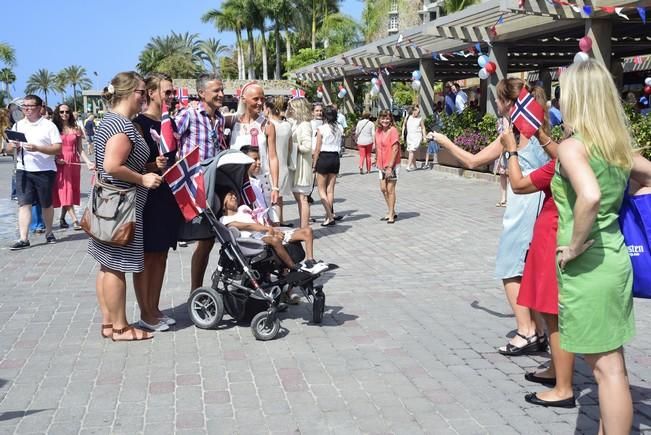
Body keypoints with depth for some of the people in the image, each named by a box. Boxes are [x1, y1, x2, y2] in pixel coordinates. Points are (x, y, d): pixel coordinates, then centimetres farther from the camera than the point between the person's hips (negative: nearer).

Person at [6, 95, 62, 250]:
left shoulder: (49, 125, -3)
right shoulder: (18, 125, 10)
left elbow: (58, 149, -10)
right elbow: (8, 148, 14)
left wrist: (37, 148, -22)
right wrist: (13, 146, -10)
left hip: (45, 171, -3)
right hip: (23, 170, 3)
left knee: (46, 204, 10)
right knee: (24, 203, -5)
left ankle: (49, 232, 30)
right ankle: (23, 239, -7)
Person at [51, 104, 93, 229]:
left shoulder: (75, 129, 8)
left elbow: (80, 149, 7)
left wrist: (88, 162, -4)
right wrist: (56, 159, -15)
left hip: (73, 163, 3)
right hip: (60, 164, -3)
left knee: (71, 191, 5)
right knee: (64, 192, -7)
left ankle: (62, 218, 20)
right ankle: (75, 220, -14)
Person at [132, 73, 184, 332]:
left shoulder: (170, 123, 15)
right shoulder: (139, 123, -9)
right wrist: (153, 167, -29)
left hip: (169, 196, 8)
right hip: (147, 197, -8)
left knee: (161, 255, 11)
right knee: (145, 256, 0)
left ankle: (154, 309, 21)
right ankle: (145, 314, 8)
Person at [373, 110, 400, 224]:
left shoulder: (393, 130, -14)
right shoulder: (378, 131, 5)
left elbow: (395, 149, -17)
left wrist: (390, 166, -19)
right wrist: (376, 160, 11)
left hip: (391, 164, -7)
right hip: (382, 164, 7)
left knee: (390, 189, -1)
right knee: (383, 189, 11)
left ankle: (391, 214, 9)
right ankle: (391, 212, 25)